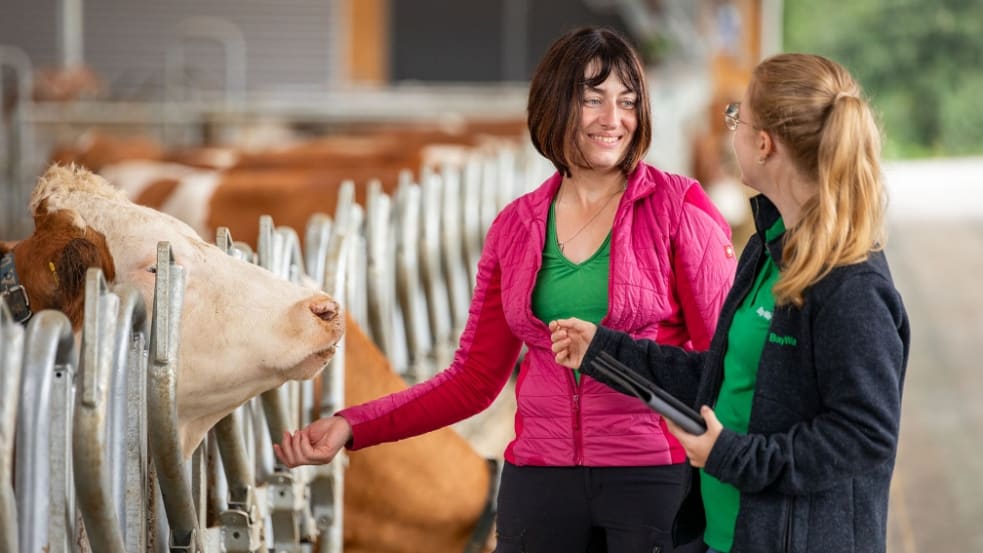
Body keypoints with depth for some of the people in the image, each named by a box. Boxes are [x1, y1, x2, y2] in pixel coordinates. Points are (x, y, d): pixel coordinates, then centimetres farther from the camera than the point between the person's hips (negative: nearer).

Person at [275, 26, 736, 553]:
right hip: (539, 478, 3)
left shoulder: (679, 208, -4)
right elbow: (473, 379, 9)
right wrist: (350, 426, 0)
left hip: (655, 475, -3)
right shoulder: (516, 226, 6)